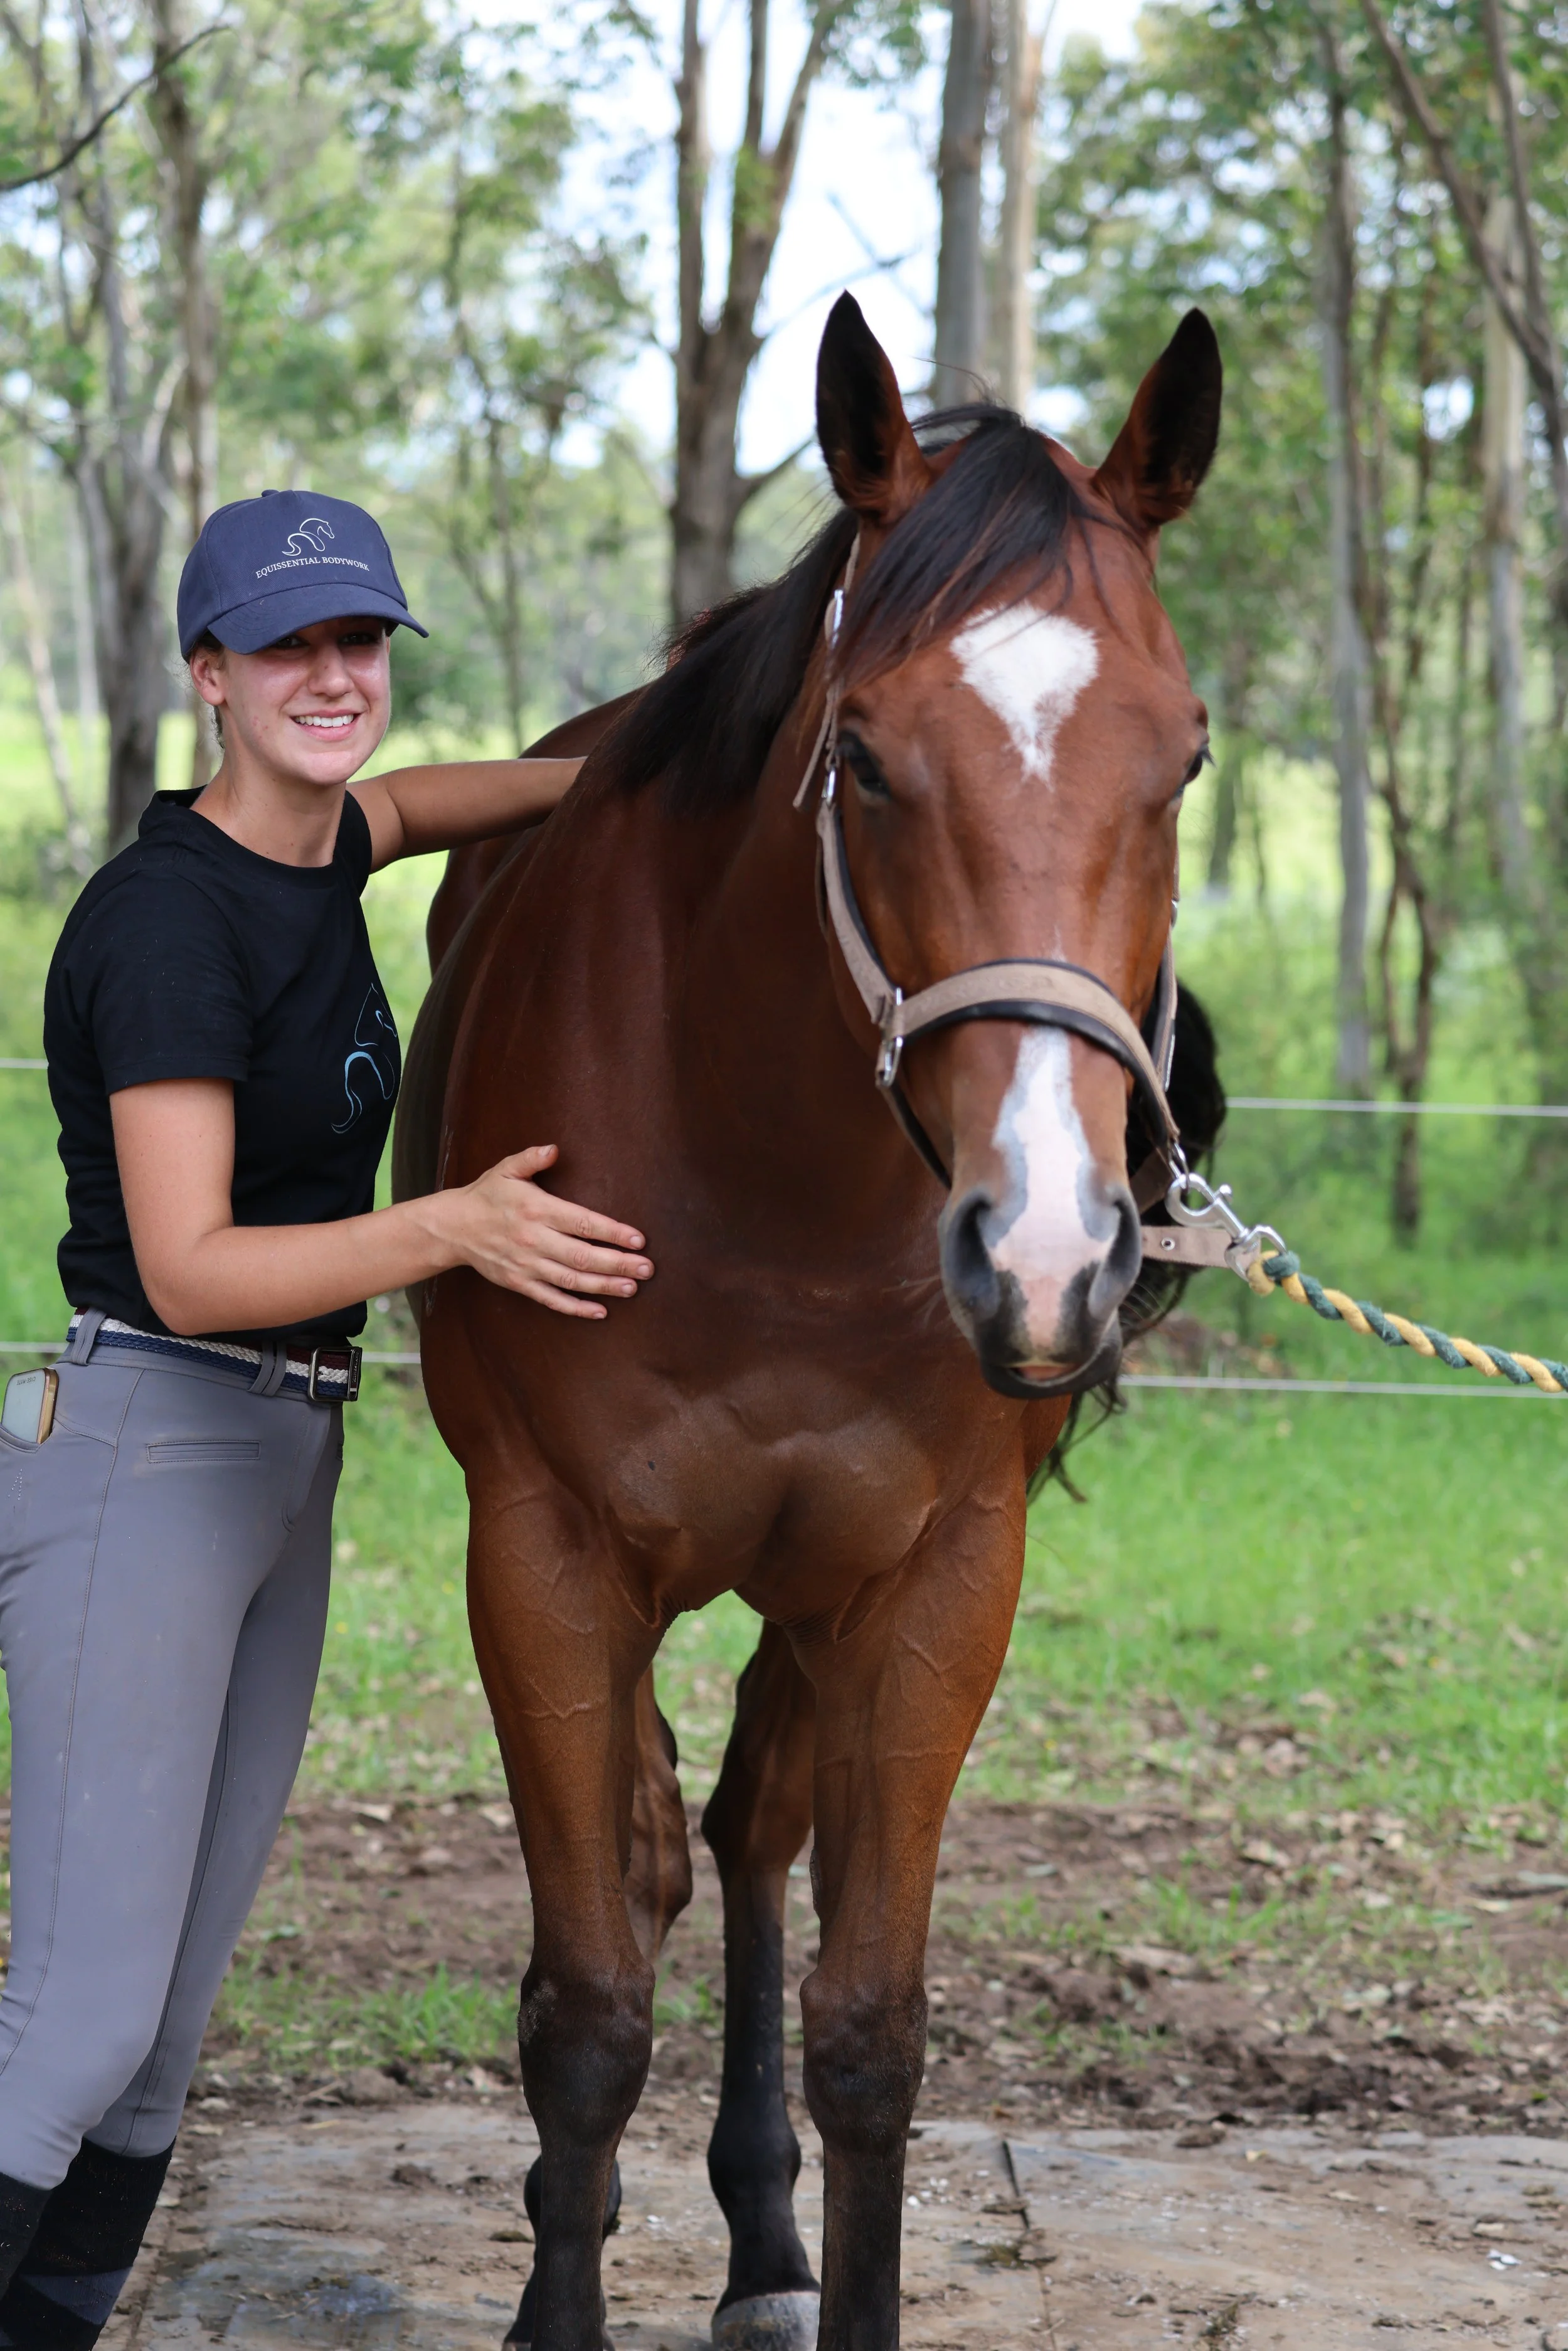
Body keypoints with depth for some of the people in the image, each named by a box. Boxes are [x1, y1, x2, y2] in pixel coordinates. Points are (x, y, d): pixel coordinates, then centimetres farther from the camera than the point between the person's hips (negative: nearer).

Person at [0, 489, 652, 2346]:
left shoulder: (313, 848, 7)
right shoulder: (167, 918, -18)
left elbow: (407, 805, 34)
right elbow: (192, 1270, -24)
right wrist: (455, 1231, -36)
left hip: (286, 1470, 9)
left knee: (175, 2005, 10)